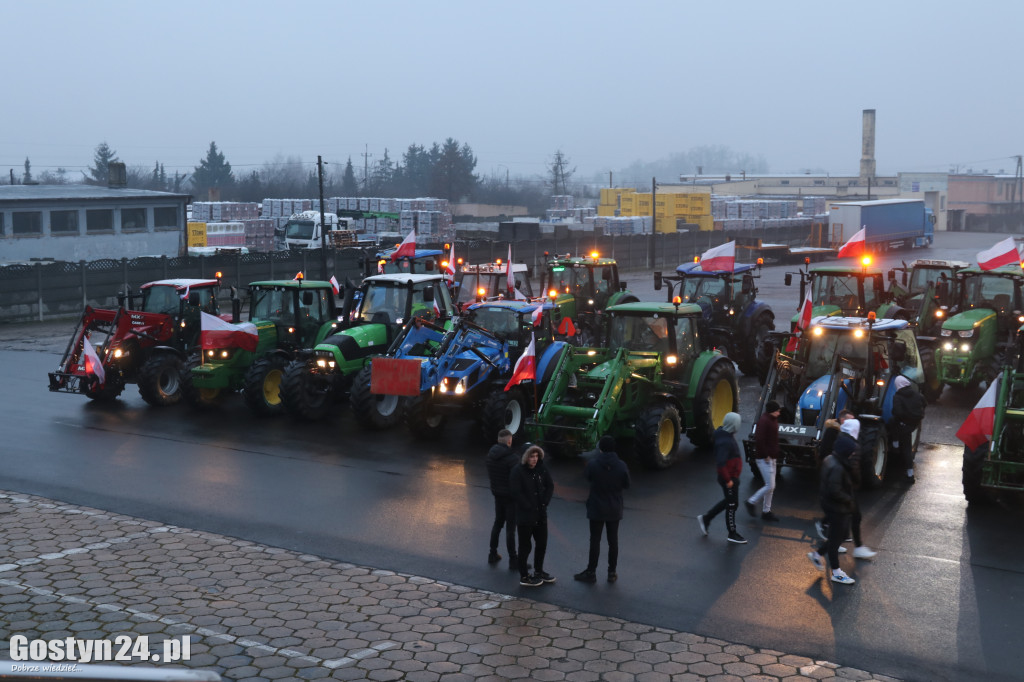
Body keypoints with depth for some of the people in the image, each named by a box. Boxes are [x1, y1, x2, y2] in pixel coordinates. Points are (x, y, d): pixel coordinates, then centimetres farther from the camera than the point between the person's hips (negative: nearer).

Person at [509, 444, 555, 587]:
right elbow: (516, 492, -19)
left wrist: (544, 503, -1)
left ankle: (538, 571, 35)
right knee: (525, 546, 4)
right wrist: (529, 507, -15)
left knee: (542, 543, 17)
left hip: (540, 514, 6)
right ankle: (524, 577, 15)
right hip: (525, 516, -6)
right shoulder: (517, 471, -15)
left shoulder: (541, 469, 2)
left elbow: (550, 486, 9)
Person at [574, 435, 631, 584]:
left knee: (595, 540, 7)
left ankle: (591, 572, 14)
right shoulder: (621, 466, -12)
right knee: (613, 541, 12)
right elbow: (626, 484, -1)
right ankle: (612, 573, 19)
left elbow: (587, 476, 4)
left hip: (596, 509, -2)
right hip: (615, 510, 2)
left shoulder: (593, 464, -17)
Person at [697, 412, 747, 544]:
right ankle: (732, 534, 20)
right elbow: (721, 463, -32)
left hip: (732, 476, 10)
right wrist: (728, 480, -24)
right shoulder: (725, 441, -28)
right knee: (732, 504, 5)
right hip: (729, 478, -10)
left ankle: (705, 518, 30)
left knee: (728, 501, 23)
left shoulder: (727, 435, 4)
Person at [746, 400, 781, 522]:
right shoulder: (764, 421, -19)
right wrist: (765, 455, -19)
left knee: (771, 486, 13)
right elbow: (759, 440, -26)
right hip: (764, 459, -10)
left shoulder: (773, 420, 11)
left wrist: (775, 455, 13)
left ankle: (766, 511, 22)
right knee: (770, 486, -8)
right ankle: (751, 502, 9)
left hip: (772, 458, 10)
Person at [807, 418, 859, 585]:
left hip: (840, 508, 10)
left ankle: (817, 553, 33)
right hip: (836, 508, -10)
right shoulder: (836, 467, -28)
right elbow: (835, 491, -29)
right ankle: (836, 573, 18)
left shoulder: (830, 460, 3)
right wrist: (849, 500, -15)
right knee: (836, 538, 4)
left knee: (840, 534, 21)